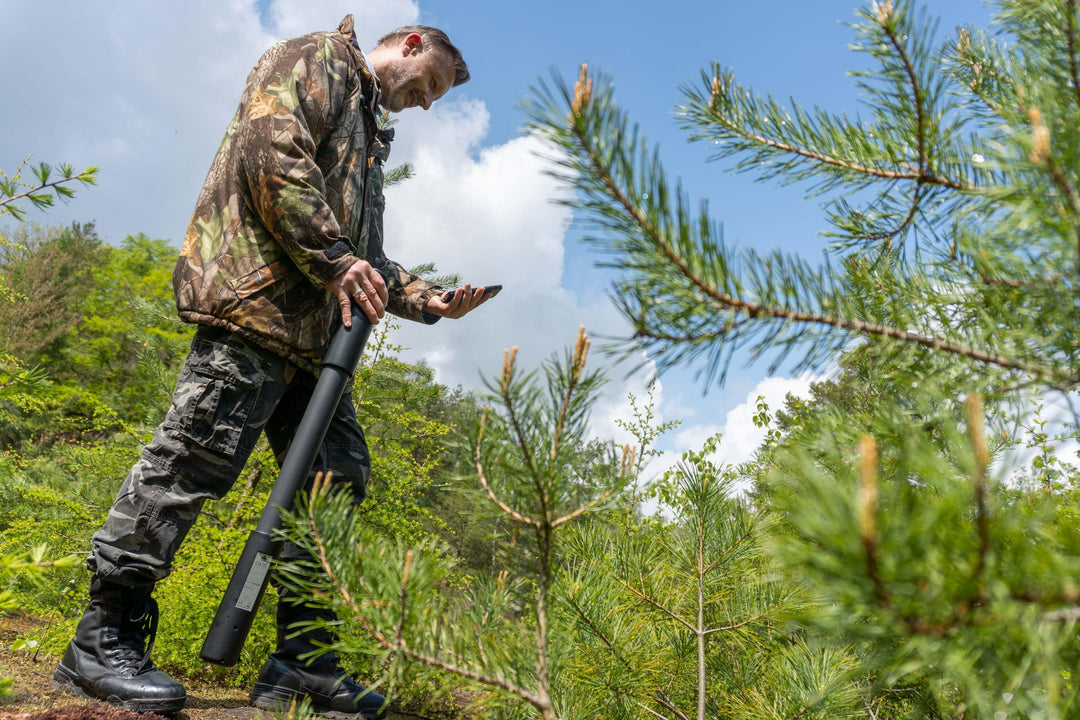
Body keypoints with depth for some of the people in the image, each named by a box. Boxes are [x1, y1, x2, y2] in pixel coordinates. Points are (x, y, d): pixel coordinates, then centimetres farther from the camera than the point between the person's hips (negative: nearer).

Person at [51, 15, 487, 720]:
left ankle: (302, 659, 8)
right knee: (200, 454, -14)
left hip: (314, 328, 10)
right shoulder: (315, 59, 9)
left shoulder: (369, 139, 35)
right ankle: (103, 639, -3)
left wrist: (425, 299, 17)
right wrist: (333, 258, -15)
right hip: (258, 293, -10)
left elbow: (366, 258, 31)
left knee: (339, 474, 3)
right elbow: (272, 150, -11)